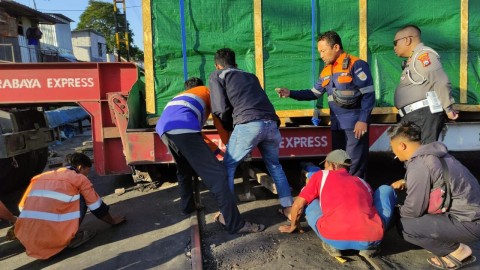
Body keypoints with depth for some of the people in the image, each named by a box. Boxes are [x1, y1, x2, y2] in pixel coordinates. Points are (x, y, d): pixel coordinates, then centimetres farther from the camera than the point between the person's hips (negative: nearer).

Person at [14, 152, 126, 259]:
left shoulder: (40, 177, 20)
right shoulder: (79, 178, 5)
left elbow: (22, 208, 25)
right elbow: (97, 207, 12)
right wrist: (112, 221, 29)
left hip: (27, 239, 5)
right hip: (55, 237, -5)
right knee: (81, 200, 12)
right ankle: (72, 238, 4)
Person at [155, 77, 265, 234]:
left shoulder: (181, 97, 43)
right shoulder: (207, 91, 28)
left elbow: (195, 130, 42)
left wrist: (218, 150, 43)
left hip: (162, 128, 8)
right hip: (181, 128, -7)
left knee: (184, 170, 31)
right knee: (216, 174, -6)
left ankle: (187, 206, 43)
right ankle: (235, 224, -7)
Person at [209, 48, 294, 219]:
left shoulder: (217, 75, 18)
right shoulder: (250, 76, 33)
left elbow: (221, 109, 6)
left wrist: (229, 126, 23)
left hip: (249, 124, -5)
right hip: (271, 123, 5)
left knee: (228, 166, 14)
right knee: (274, 165, 26)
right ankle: (288, 207, 26)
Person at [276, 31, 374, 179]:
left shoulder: (356, 65, -9)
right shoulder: (326, 71, 13)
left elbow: (369, 95, -12)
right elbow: (314, 93, 17)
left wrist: (363, 120, -17)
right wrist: (290, 93, 6)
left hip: (355, 124, -7)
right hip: (337, 125, 8)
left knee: (355, 166, -4)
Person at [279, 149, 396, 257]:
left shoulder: (321, 175, 20)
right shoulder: (362, 182, 29)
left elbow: (298, 205, 22)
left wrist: (293, 225, 43)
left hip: (335, 238, -2)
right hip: (371, 239, 2)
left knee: (310, 201, 29)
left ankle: (332, 244, 11)